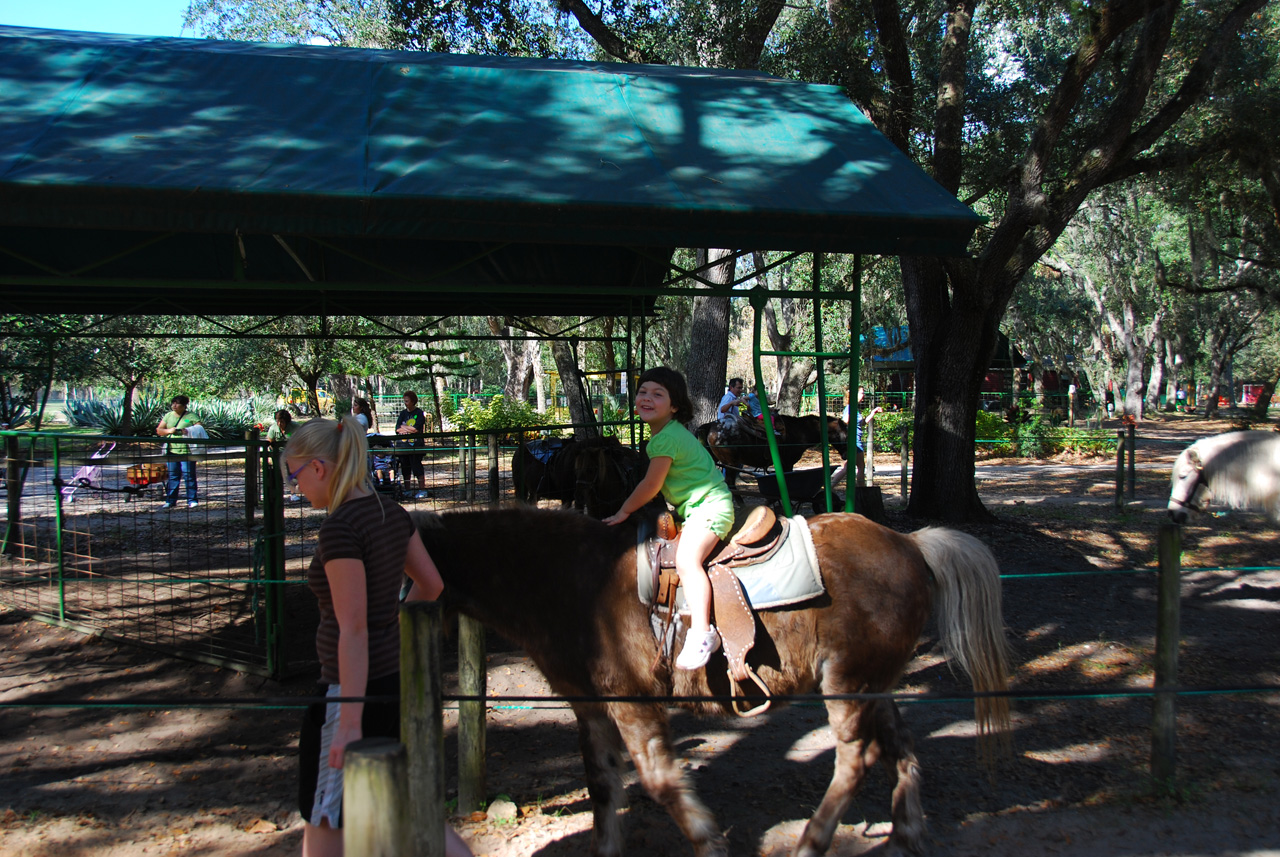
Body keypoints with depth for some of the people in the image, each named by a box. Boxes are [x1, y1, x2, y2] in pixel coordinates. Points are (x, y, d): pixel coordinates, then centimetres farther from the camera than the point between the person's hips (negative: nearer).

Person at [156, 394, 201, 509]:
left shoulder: (191, 417, 2)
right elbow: (159, 431, 13)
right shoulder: (168, 416, 14)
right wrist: (169, 431, -6)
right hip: (172, 451, 4)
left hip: (187, 451, -4)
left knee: (189, 476, -3)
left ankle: (192, 500, 2)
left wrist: (189, 431, -22)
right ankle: (170, 500, 14)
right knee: (172, 476, 8)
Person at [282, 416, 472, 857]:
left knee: (322, 821, 11)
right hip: (394, 678, 8)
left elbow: (353, 629, -23)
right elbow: (431, 584, 14)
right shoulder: (392, 514, 4)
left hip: (351, 688, -8)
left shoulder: (340, 528, -20)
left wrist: (349, 722, -21)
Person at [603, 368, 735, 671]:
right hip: (691, 506, 12)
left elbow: (651, 485, -15)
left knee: (686, 558, -27)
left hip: (710, 504, -12)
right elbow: (657, 485, 23)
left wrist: (624, 511, -3)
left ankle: (701, 633, -31)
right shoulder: (662, 433, 12)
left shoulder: (667, 437, -19)